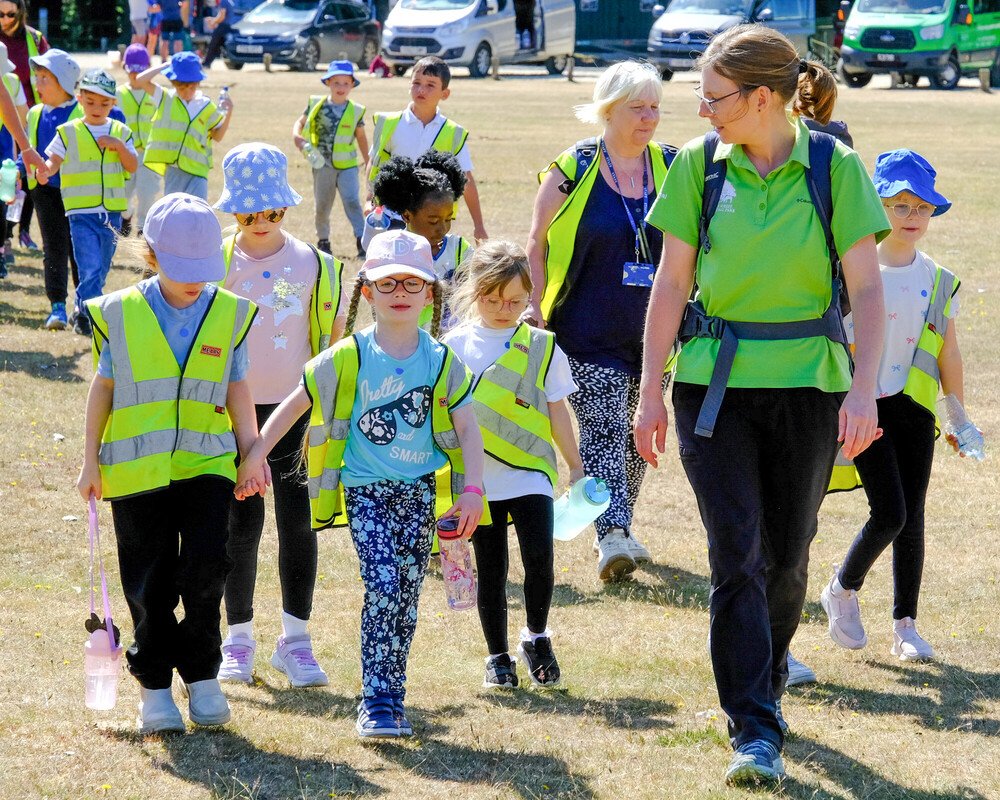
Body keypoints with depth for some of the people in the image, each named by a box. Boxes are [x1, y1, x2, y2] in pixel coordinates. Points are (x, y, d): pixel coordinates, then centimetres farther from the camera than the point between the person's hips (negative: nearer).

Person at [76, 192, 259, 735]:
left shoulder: (229, 314, 4)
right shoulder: (121, 314, 0)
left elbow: (237, 390, 10)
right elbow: (103, 387, 7)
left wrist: (252, 452, 3)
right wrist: (91, 460, 7)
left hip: (207, 462, 0)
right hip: (137, 467, 0)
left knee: (205, 568, -12)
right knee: (150, 583, 3)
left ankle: (202, 675, 6)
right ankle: (154, 684, 17)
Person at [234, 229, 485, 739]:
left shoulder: (442, 362, 2)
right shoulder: (348, 358, -4)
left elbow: (467, 430, 3)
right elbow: (294, 405, 3)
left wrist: (472, 490, -8)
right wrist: (256, 455, 1)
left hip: (420, 491, 3)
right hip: (366, 491, -3)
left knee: (406, 596, 5)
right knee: (382, 587, -17)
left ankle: (389, 698, 17)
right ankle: (377, 701, -14)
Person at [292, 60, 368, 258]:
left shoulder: (356, 110, 1)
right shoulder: (316, 104, 1)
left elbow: (361, 137, 13)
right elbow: (300, 123, 8)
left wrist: (367, 161, 17)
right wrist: (297, 137, -14)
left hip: (348, 165, -2)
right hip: (323, 165, 2)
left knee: (352, 201, -18)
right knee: (322, 206, 12)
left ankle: (362, 240, -21)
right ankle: (323, 240, 29)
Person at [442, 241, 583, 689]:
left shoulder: (543, 347, 4)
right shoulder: (455, 347, 4)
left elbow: (556, 413, 8)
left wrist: (576, 466, 9)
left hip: (530, 472, 0)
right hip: (477, 479, 1)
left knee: (539, 556, -14)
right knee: (490, 569, 5)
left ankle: (536, 636, 9)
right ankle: (497, 657, 18)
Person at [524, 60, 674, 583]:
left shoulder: (673, 169, 5)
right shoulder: (573, 169, -4)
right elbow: (537, 243, 2)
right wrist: (537, 310, -5)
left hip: (652, 331, 4)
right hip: (588, 333, -4)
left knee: (638, 433, 12)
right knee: (603, 427, -16)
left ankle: (616, 527, 27)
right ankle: (612, 537, -23)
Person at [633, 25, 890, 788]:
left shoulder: (835, 166, -6)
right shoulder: (699, 164, -2)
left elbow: (866, 287, -6)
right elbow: (672, 281, 2)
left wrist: (864, 390, -15)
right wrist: (651, 391, 1)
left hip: (808, 383, 0)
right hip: (714, 383, 0)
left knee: (788, 555, 10)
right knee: (737, 555, -9)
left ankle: (765, 682, 35)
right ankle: (756, 732, -8)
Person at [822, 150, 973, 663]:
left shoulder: (938, 280, 7)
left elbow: (948, 352, 13)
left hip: (915, 408, 4)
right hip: (865, 407, -4)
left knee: (911, 516, 3)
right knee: (889, 513, -12)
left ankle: (906, 626, 11)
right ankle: (843, 591, 14)